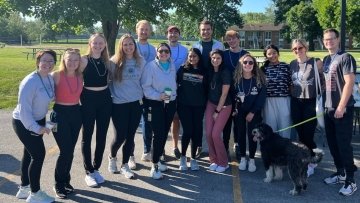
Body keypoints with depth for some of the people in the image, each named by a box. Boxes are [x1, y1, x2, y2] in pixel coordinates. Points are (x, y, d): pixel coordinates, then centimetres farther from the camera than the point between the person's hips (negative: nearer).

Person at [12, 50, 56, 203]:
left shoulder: (50, 78, -2)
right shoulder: (30, 82, -27)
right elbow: (24, 108, -27)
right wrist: (36, 128, -26)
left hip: (38, 121, 8)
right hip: (24, 123, -8)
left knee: (30, 153, 18)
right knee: (39, 154, -7)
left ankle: (24, 188, 34)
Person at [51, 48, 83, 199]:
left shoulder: (80, 76, 2)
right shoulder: (56, 75, -12)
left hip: (76, 114, 5)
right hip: (60, 114, -5)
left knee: (70, 150, 12)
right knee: (65, 151, -5)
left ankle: (66, 180, 29)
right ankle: (58, 184, 14)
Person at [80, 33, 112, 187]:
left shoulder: (106, 60, 7)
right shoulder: (84, 60, -8)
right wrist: (80, 96, -10)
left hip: (105, 99, 5)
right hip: (88, 99, -5)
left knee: (102, 136, 10)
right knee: (87, 136, 4)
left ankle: (96, 168, 24)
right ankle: (89, 171, 15)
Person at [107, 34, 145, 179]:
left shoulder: (141, 62, 3)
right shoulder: (114, 62, -6)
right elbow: (108, 80, 1)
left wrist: (141, 95, 9)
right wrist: (112, 96, -3)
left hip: (136, 103, 3)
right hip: (119, 104, -3)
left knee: (130, 136, 7)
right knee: (120, 136, 0)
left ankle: (125, 166, 22)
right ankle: (112, 157, 32)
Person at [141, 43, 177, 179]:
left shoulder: (172, 66, 8)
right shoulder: (151, 66, -9)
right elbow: (145, 86, -13)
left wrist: (173, 94, 6)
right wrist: (158, 96, -21)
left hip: (170, 103, 6)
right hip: (155, 104, -6)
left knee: (165, 133, 12)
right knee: (158, 134, -8)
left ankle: (157, 159, 28)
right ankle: (154, 166, 2)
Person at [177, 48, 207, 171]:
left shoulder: (203, 72, 5)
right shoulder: (182, 69, 3)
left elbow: (206, 90, 8)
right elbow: (176, 84, 5)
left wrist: (205, 104, 4)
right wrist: (175, 100, 0)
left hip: (198, 106, 2)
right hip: (184, 105, -1)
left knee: (196, 131, 3)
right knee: (188, 131, -6)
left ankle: (193, 158, 17)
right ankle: (183, 157, 12)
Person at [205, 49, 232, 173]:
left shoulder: (225, 72, -14)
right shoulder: (209, 71, 2)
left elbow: (224, 94, -14)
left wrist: (218, 111, -11)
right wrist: (213, 109, 4)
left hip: (224, 106, -5)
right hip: (211, 104, 5)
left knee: (215, 134, -10)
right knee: (208, 133, -2)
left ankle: (223, 163, 8)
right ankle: (214, 160, 15)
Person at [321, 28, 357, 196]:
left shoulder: (345, 58, -10)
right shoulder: (326, 59, 13)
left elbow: (349, 83, -16)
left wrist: (341, 106, -19)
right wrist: (324, 103, 11)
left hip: (342, 109, -7)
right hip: (328, 108, 8)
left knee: (344, 144, -4)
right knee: (332, 143, 13)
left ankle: (350, 180, 5)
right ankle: (340, 173, 26)